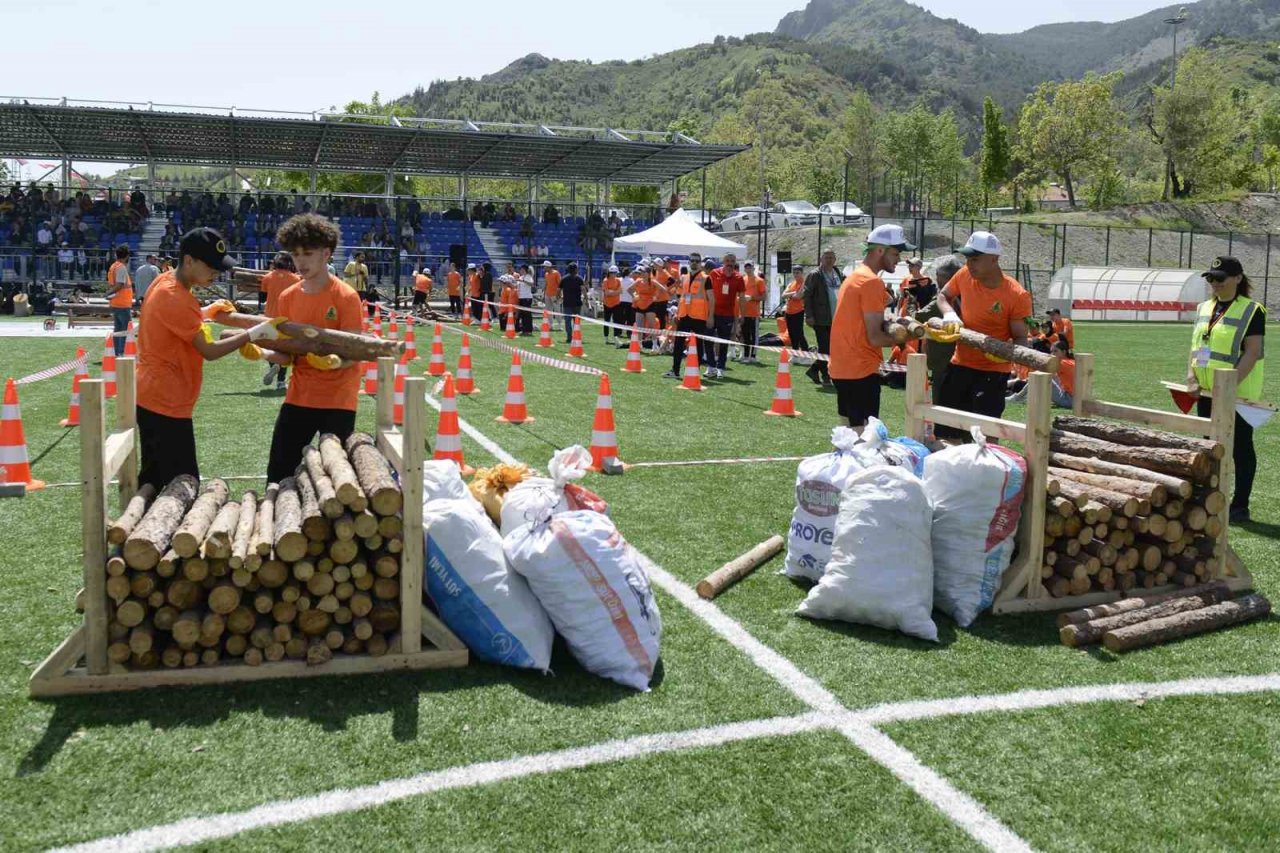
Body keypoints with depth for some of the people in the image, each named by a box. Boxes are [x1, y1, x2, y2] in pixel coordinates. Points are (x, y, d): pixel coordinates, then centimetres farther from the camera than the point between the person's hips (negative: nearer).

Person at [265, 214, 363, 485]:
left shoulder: (346, 296, -11)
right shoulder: (288, 297, 4)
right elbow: (286, 352, 8)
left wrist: (335, 361, -35)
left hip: (337, 399, -5)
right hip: (299, 396, 5)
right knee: (278, 474, 8)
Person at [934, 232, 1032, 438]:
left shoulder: (1016, 295, -18)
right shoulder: (965, 275, -5)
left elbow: (1020, 338, -11)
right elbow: (943, 296, 14)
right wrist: (949, 313, -8)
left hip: (993, 371, -5)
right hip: (960, 364, 5)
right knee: (946, 431, 13)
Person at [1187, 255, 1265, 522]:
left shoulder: (1251, 311, -8)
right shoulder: (1205, 309, 12)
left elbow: (1252, 353, -15)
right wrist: (1191, 378, -3)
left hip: (1238, 395, -7)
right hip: (1206, 393, 7)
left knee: (1240, 449, 2)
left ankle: (1240, 506, 9)